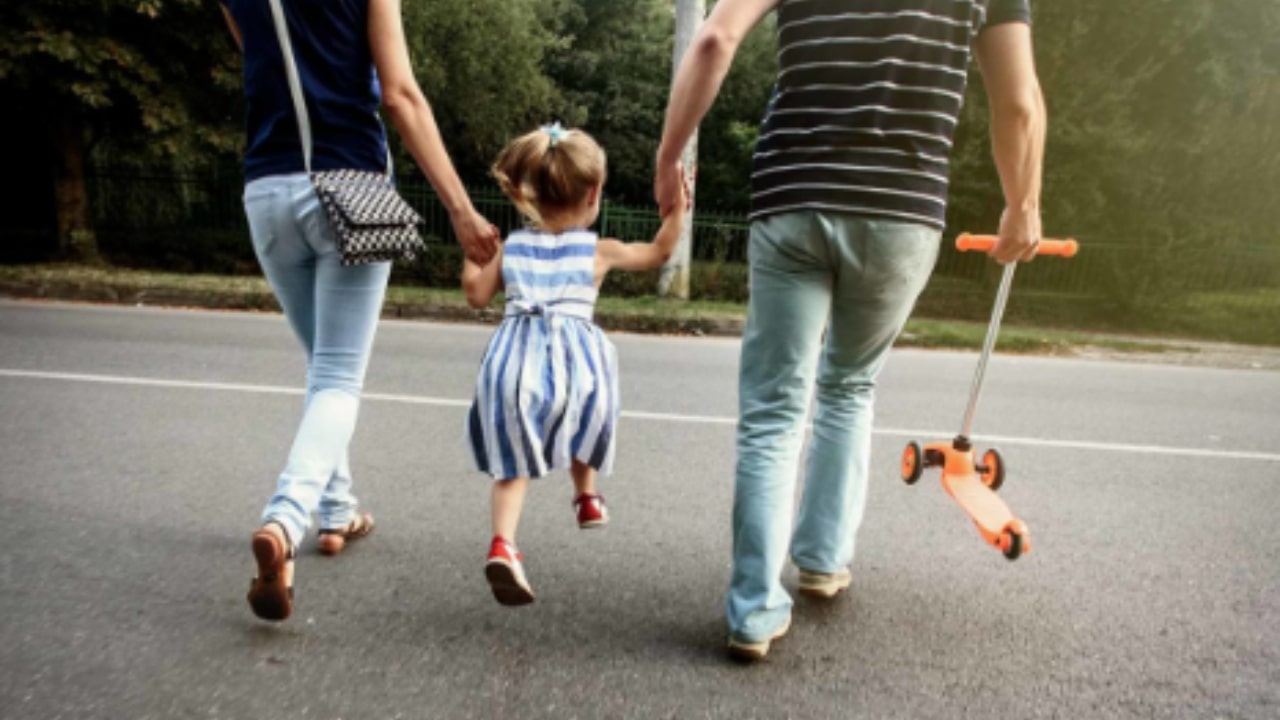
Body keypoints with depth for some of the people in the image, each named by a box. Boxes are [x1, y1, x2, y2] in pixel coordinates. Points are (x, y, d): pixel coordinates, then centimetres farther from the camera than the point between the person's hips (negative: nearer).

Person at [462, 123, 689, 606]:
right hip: (574, 358, 0)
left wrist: (471, 253, 30)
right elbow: (659, 253, 20)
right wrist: (676, 209, 24)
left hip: (514, 360, 1)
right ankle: (587, 501, 49)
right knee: (575, 429, 29)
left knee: (513, 458, 6)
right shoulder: (599, 251, 8)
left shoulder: (512, 246, 12)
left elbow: (477, 296, 18)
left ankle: (503, 543, -15)